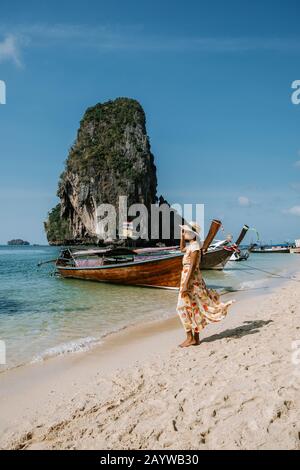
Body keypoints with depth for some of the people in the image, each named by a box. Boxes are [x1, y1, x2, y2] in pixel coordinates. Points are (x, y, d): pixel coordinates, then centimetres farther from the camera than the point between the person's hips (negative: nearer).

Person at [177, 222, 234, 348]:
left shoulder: (194, 247, -18)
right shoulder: (192, 245, 11)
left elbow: (192, 267, -22)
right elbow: (182, 249, 33)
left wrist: (185, 285, -24)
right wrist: (182, 235, 22)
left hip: (191, 280, -9)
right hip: (192, 279, 9)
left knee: (185, 308, -2)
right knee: (194, 308, 12)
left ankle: (190, 337, 6)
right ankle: (196, 338, 20)